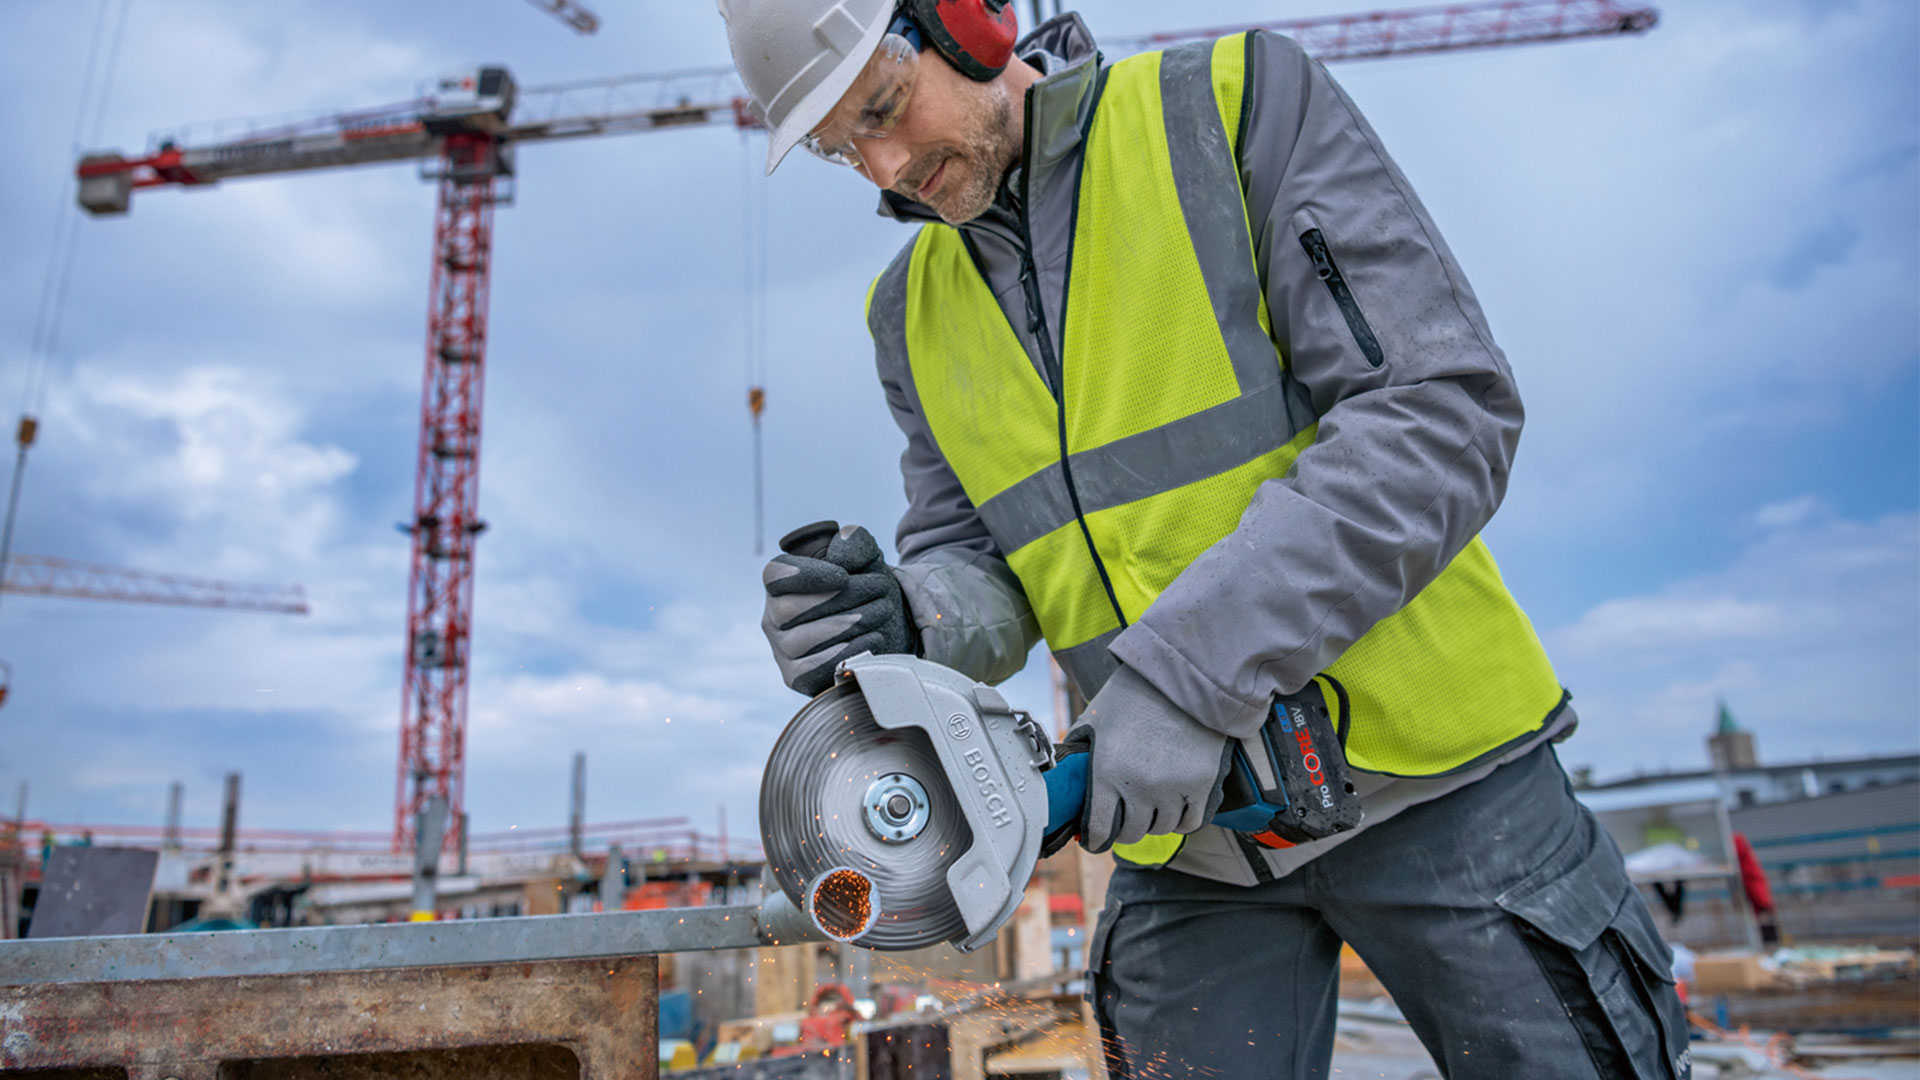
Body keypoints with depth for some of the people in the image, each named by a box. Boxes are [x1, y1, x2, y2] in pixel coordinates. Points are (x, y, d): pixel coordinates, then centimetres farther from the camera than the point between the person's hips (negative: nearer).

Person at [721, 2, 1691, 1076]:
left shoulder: (1241, 103, -7)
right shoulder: (916, 310, 8)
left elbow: (1447, 411, -17)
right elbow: (980, 563, 8)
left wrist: (1191, 671, -24)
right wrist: (909, 621, -18)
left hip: (1425, 764, -3)